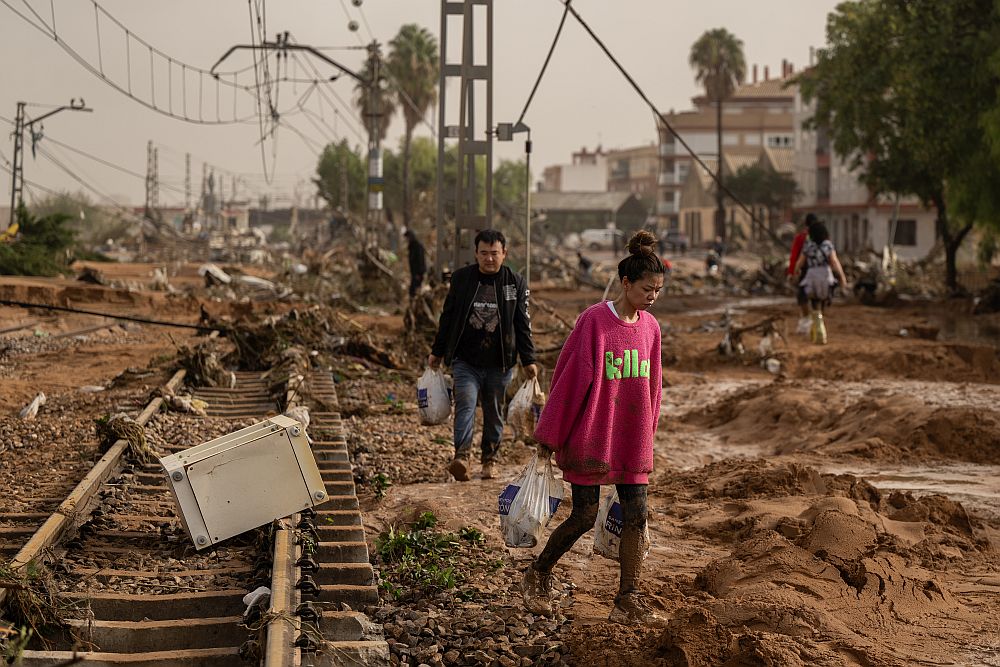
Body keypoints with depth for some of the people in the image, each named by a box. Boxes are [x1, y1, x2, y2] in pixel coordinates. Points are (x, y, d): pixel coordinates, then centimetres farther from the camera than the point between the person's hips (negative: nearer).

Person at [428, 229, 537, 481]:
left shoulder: (515, 283, 3)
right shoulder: (461, 278, 3)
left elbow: (522, 325, 6)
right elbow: (447, 317, 11)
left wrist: (528, 360, 2)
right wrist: (437, 352, 13)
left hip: (499, 364, 1)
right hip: (465, 361, -1)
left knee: (494, 413, 9)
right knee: (465, 403, -19)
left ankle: (490, 459, 22)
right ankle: (462, 456, -28)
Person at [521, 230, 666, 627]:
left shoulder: (650, 327, 5)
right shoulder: (594, 320, -13)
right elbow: (570, 376, -9)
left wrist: (647, 436, 16)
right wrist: (550, 434, -6)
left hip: (633, 438, 5)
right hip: (592, 434, -5)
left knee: (636, 516, 0)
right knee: (584, 517, -1)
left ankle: (628, 602, 7)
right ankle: (537, 576, 21)